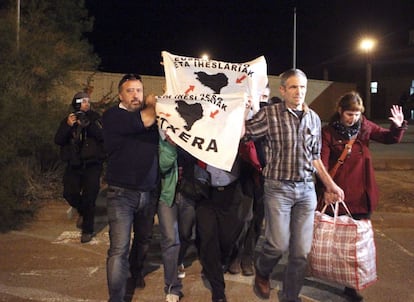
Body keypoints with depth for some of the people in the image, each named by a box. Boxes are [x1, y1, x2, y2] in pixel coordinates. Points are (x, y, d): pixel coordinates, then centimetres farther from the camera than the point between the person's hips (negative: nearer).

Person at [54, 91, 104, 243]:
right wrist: (68, 126, -19)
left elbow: (103, 136, -14)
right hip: (74, 165, 3)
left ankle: (87, 230, 10)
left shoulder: (95, 118, 1)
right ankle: (83, 211, 28)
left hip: (92, 164, -2)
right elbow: (58, 140, -4)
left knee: (89, 197, -4)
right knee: (69, 193, -4)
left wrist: (87, 125, -27)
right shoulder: (68, 120, 8)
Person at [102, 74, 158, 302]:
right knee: (119, 249, -9)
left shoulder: (152, 114, 11)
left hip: (148, 193, 5)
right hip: (121, 193, -5)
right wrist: (154, 104, -4)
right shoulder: (112, 115, -6)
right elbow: (145, 120, -19)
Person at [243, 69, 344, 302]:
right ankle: (262, 272, 29)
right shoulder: (269, 114, -4)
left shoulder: (314, 118, 9)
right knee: (278, 245, -6)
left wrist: (330, 184, 15)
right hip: (278, 188, -4)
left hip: (307, 189, 4)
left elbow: (315, 157, 16)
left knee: (302, 251, 5)